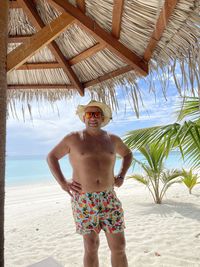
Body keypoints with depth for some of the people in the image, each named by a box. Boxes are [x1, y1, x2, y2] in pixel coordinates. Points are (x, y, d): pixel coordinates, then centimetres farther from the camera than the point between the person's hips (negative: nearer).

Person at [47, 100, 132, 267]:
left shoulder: (112, 139, 4)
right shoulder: (73, 138, -4)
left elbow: (128, 154, 22)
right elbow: (51, 157, 6)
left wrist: (121, 176, 7)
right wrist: (62, 183, -5)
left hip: (109, 199, 3)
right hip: (84, 201, -2)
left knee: (119, 246, 6)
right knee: (91, 247, 8)